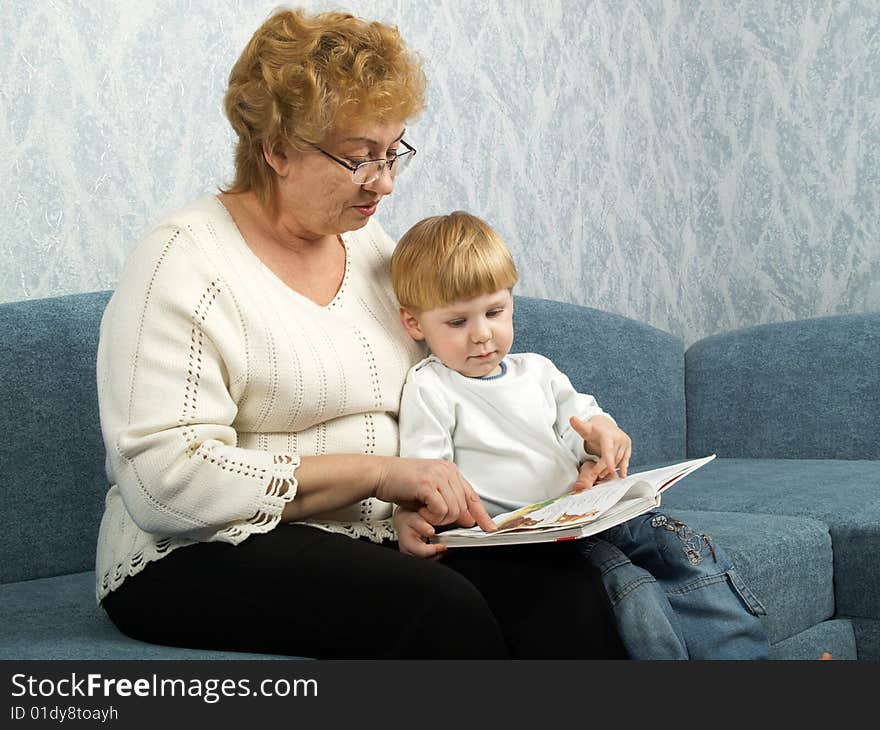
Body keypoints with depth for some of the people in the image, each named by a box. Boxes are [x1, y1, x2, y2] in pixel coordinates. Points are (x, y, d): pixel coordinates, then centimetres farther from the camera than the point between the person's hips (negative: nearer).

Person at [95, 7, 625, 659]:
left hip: (385, 534, 6)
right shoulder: (185, 262, -9)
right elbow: (162, 480, -19)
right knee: (441, 605, -33)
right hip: (212, 557, -6)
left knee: (569, 583, -23)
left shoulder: (372, 246, 14)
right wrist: (375, 472, -22)